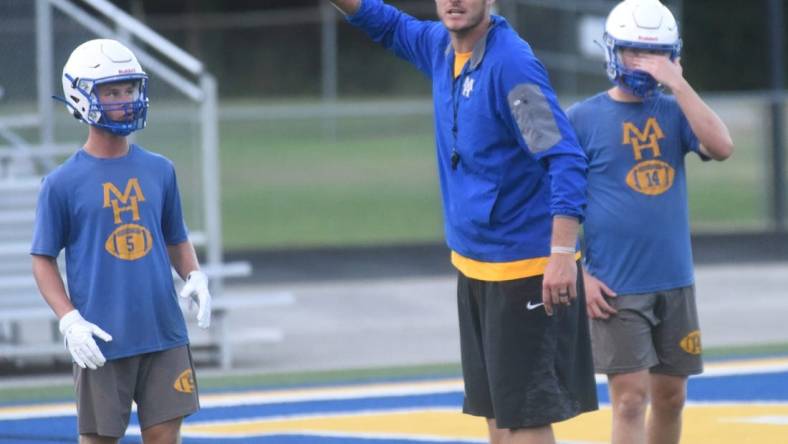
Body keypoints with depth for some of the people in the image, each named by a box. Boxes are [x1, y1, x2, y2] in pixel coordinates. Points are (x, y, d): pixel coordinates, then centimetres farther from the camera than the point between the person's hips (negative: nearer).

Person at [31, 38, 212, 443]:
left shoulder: (159, 171, 9)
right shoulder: (63, 182, -3)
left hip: (165, 335, 3)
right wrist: (69, 320, -13)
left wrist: (195, 278, -2)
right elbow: (43, 260, 0)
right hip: (102, 342, -3)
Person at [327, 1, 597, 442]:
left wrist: (563, 252, -28)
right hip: (473, 264, 9)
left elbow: (566, 159, -22)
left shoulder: (511, 63, -18)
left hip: (523, 269, -9)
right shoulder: (441, 46, 6)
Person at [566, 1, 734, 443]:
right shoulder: (583, 118, -3)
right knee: (631, 398, -9)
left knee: (671, 397, 11)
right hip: (615, 288, -4)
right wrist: (580, 273, -9)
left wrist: (677, 82, -15)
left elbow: (721, 147, -13)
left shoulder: (673, 111, 6)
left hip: (675, 282, 4)